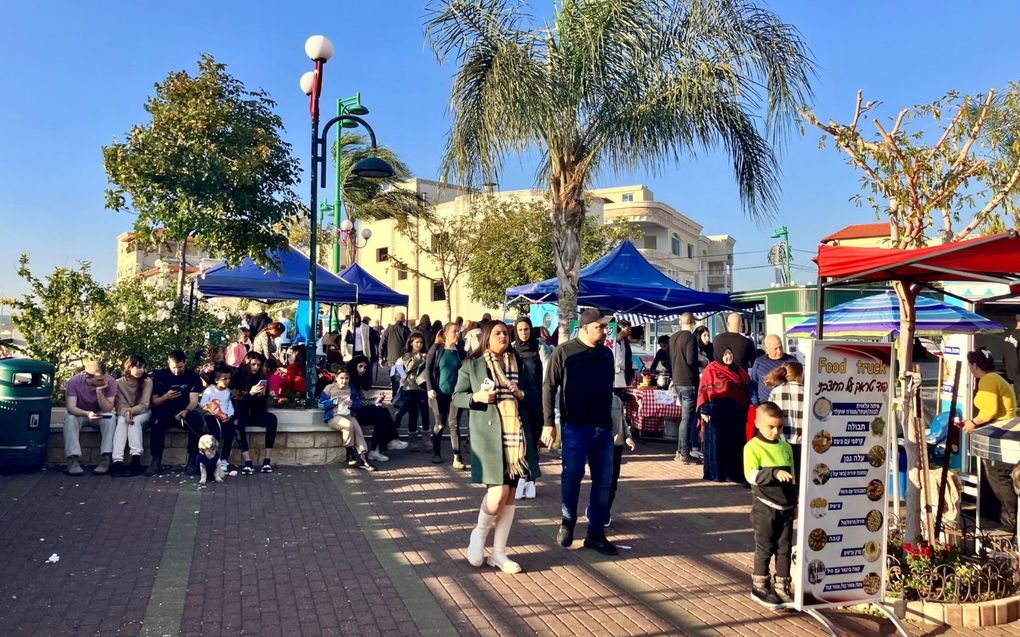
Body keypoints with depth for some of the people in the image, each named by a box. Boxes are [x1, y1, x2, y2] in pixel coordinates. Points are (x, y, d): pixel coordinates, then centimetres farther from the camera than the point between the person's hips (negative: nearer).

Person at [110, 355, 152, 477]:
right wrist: (126, 412, -35)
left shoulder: (147, 381, -7)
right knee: (122, 421, -33)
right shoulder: (119, 383, -4)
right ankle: (117, 461, -47)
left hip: (142, 413, -1)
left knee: (135, 420, -33)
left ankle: (136, 459, -45)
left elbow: (144, 405, -14)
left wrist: (131, 411, -35)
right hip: (124, 413, 1)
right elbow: (120, 405, -11)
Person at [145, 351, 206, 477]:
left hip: (186, 411, 0)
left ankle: (192, 460, -22)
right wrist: (166, 397, -21)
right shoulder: (159, 376, 2)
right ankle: (156, 460, -25)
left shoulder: (193, 376, -1)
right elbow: (154, 401, 2)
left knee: (197, 421, -33)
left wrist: (186, 411, -33)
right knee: (157, 421, -33)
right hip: (165, 412, 1)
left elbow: (194, 400, -11)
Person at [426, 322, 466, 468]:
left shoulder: (460, 351, 4)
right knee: (439, 424, 10)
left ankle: (457, 458, -5)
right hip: (439, 392, -1)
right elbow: (428, 369, -2)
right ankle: (436, 453, 29)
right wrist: (430, 388, -10)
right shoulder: (436, 349, -2)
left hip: (455, 392, 1)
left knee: (454, 424, -4)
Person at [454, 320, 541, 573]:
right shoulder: (472, 365, 2)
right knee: (498, 493, -12)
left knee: (510, 493, 6)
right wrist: (477, 397, -15)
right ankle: (479, 534, 19)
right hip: (488, 435, -4)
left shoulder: (518, 363, 12)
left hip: (516, 434, 5)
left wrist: (522, 394, -5)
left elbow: (534, 392, 16)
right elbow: (457, 396, 3)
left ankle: (498, 552, 19)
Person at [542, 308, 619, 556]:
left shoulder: (606, 354, 10)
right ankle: (567, 522, 21)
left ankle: (596, 533, 17)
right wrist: (549, 423, -10)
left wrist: (610, 420, 16)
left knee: (603, 480, 7)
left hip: (603, 427, 5)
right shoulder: (564, 352, -5)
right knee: (572, 475, -4)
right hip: (575, 426, -5)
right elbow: (549, 388, -5)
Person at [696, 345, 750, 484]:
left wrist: (745, 410, 9)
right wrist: (704, 410, -14)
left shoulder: (738, 370, 14)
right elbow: (704, 389, -7)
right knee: (716, 442, 1)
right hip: (717, 410, -5)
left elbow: (745, 390, 16)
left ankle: (733, 472, 17)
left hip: (736, 411, 5)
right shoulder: (711, 369, -3)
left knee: (734, 442, 8)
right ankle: (716, 473, 8)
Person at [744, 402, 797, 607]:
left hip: (786, 507, 6)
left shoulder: (786, 447, 8)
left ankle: (782, 585, 24)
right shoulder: (753, 447, -11)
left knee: (785, 547, 12)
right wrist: (774, 473, -34)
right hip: (765, 507, -5)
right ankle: (759, 585, 19)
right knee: (765, 548, 5)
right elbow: (751, 475, -23)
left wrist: (794, 502, 17)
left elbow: (792, 477, 17)